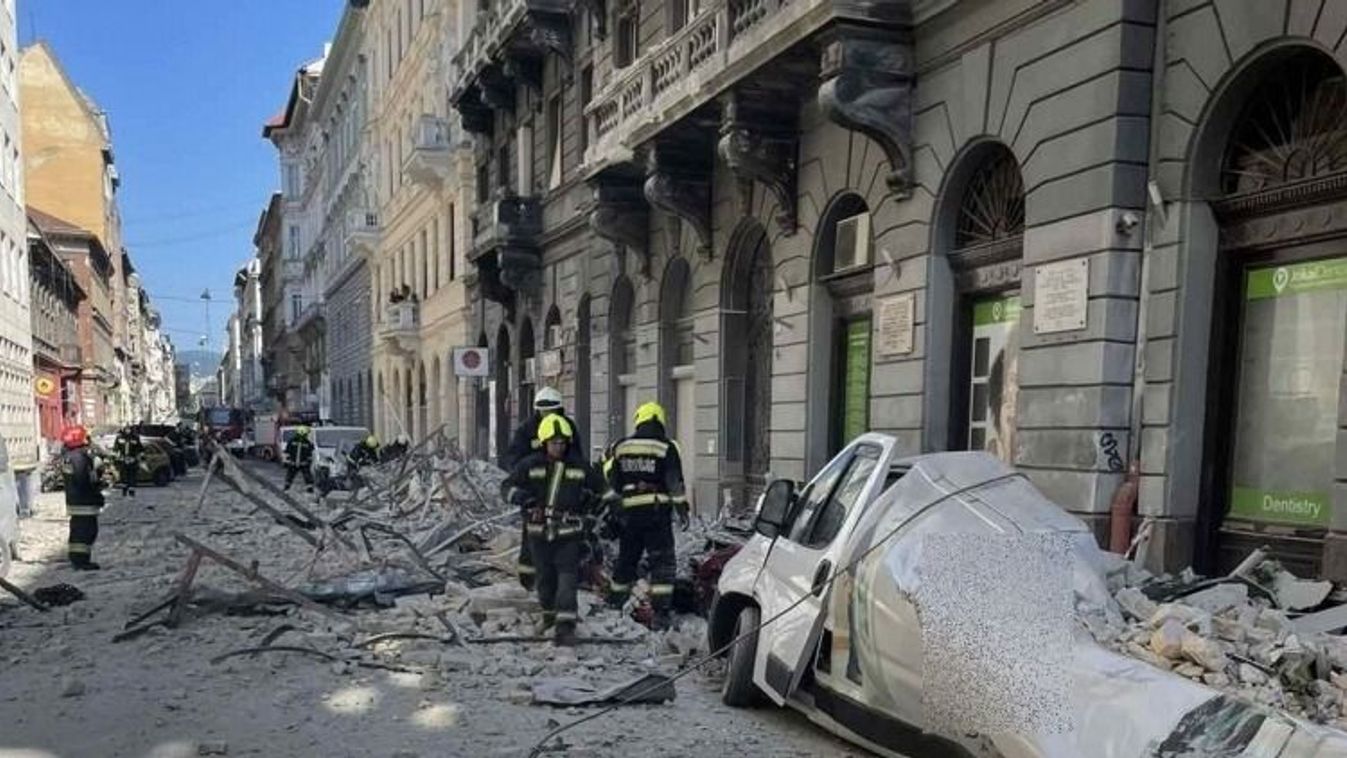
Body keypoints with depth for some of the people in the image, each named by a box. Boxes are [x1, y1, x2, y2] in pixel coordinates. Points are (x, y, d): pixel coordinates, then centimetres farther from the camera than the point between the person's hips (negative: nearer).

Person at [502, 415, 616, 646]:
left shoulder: (579, 466, 1)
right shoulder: (530, 465, -1)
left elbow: (601, 488, 14)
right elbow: (508, 486, 2)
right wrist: (521, 497, -17)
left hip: (569, 534, -1)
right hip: (539, 532, 1)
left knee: (568, 578, -10)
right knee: (546, 578, 15)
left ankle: (566, 625, -11)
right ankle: (549, 614, 36)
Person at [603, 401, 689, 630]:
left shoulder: (620, 447, 7)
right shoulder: (666, 448, -3)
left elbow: (609, 480, 9)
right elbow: (675, 483, -7)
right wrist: (682, 509, -2)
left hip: (628, 513, 4)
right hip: (657, 512, -4)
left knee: (626, 558, 19)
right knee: (662, 562, 0)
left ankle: (613, 603, 31)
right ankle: (660, 613, -8)